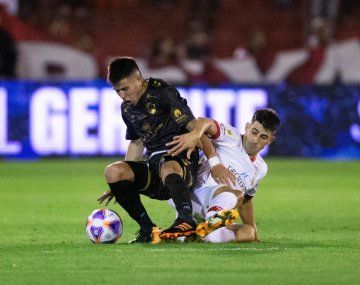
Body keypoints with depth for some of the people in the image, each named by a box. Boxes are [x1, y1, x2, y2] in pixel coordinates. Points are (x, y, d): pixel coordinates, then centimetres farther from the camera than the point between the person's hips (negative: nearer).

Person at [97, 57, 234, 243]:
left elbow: (194, 127, -12)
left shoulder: (162, 93, -7)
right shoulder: (127, 109, 15)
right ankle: (147, 228, -19)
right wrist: (120, 185, 25)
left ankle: (186, 220, -70)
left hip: (182, 160, -7)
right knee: (112, 171, -19)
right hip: (154, 163, 7)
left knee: (167, 169, -43)